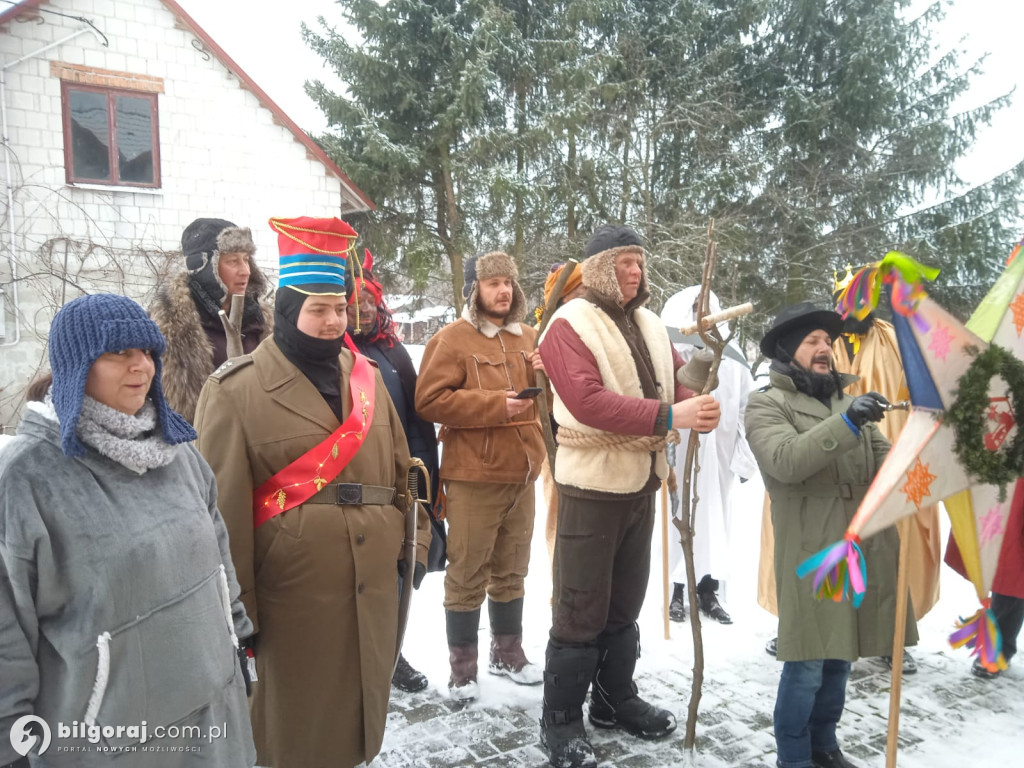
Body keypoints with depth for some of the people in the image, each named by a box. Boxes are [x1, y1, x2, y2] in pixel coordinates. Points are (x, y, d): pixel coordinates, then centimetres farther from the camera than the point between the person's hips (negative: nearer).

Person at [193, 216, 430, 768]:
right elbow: (223, 509, -8)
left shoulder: (365, 375, 10)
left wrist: (416, 543, 11)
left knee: (361, 712, 19)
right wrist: (236, 611, -6)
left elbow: (401, 468, 15)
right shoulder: (237, 390, -8)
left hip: (375, 590, 5)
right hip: (294, 598, -4)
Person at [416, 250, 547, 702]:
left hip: (521, 473, 7)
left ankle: (508, 654, 35)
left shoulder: (526, 338, 12)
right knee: (468, 575, 1)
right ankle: (462, 669, 16)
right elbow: (430, 401, -16)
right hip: (473, 477, -6)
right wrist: (497, 405, -20)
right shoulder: (452, 339, -8)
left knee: (512, 572, 18)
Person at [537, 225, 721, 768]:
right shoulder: (570, 325, -13)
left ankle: (615, 699, 36)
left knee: (625, 604, 20)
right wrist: (667, 416, -31)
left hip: (641, 482, 8)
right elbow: (587, 400, -26)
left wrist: (699, 409, -14)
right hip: (592, 485, -7)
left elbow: (675, 381, 10)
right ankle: (560, 720, 16)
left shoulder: (648, 324, 11)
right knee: (581, 610, 1)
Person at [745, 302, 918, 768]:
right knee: (807, 663, -1)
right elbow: (786, 461, -21)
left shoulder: (846, 399, 18)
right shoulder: (767, 404, -4)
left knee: (840, 657, 17)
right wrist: (845, 423, -29)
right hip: (811, 555, -6)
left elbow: (885, 459, 12)